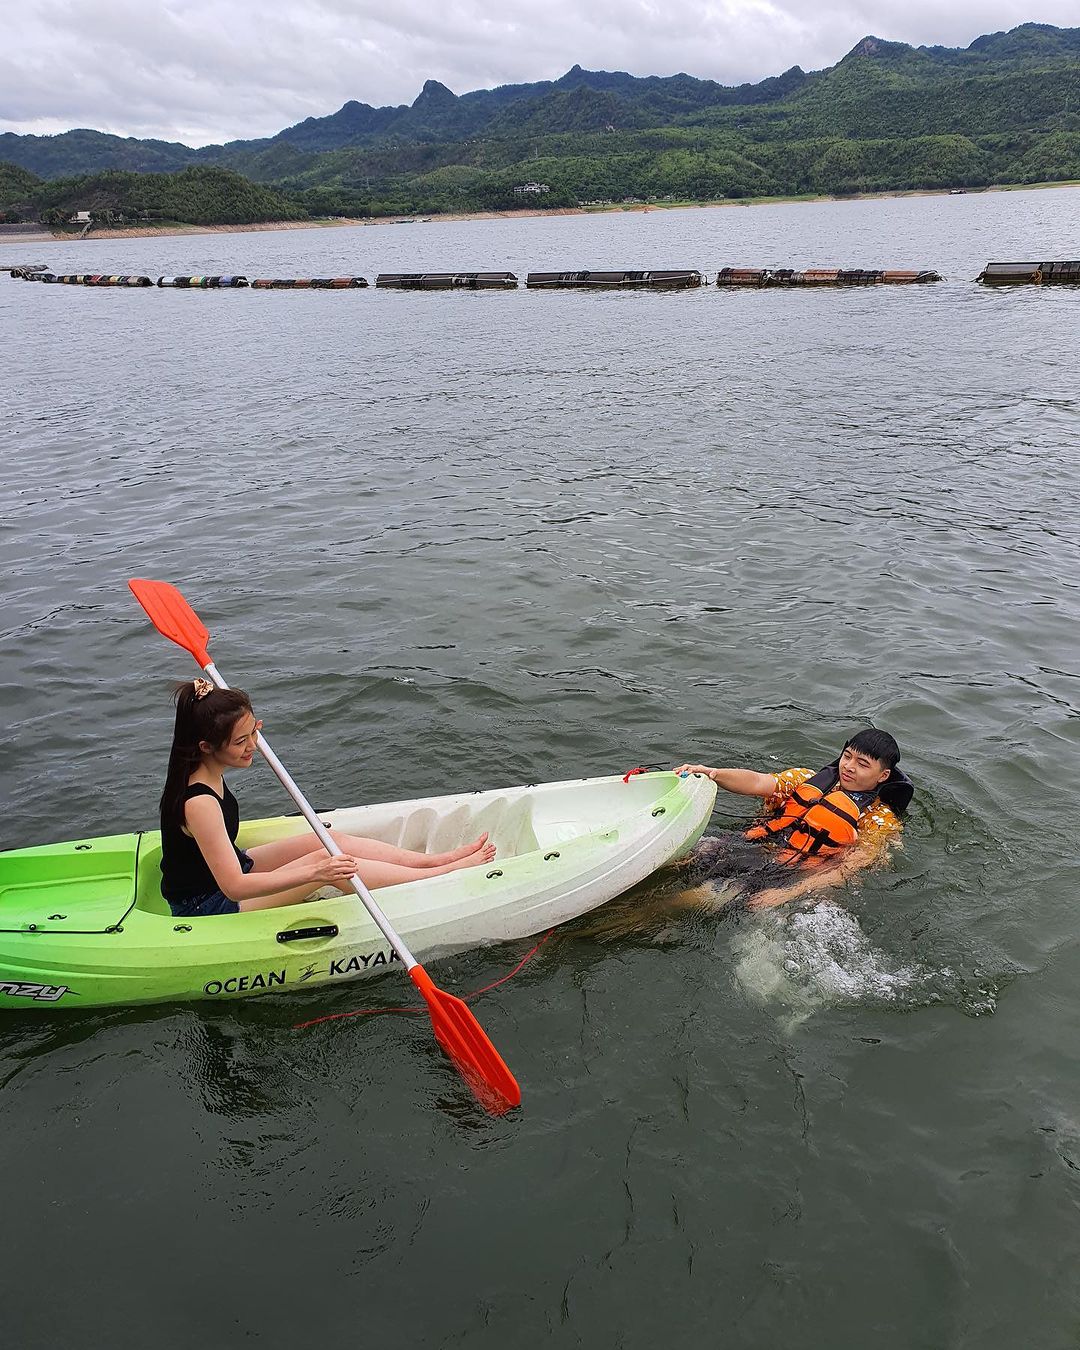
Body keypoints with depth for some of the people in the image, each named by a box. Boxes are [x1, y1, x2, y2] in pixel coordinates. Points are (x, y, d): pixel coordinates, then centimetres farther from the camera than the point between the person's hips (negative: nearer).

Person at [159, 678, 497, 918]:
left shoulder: (203, 768, -6)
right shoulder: (199, 802, -34)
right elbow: (234, 887, -34)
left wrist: (248, 733, 8)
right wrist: (314, 873, -39)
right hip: (206, 910, -9)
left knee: (330, 840, 0)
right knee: (327, 860, -18)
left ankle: (437, 859, 6)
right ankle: (446, 875, -8)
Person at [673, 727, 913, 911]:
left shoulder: (881, 821, 6)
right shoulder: (811, 779, 18)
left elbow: (847, 869, -10)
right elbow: (757, 783, 2)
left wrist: (788, 894, -25)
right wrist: (711, 773, -19)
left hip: (792, 878, -5)